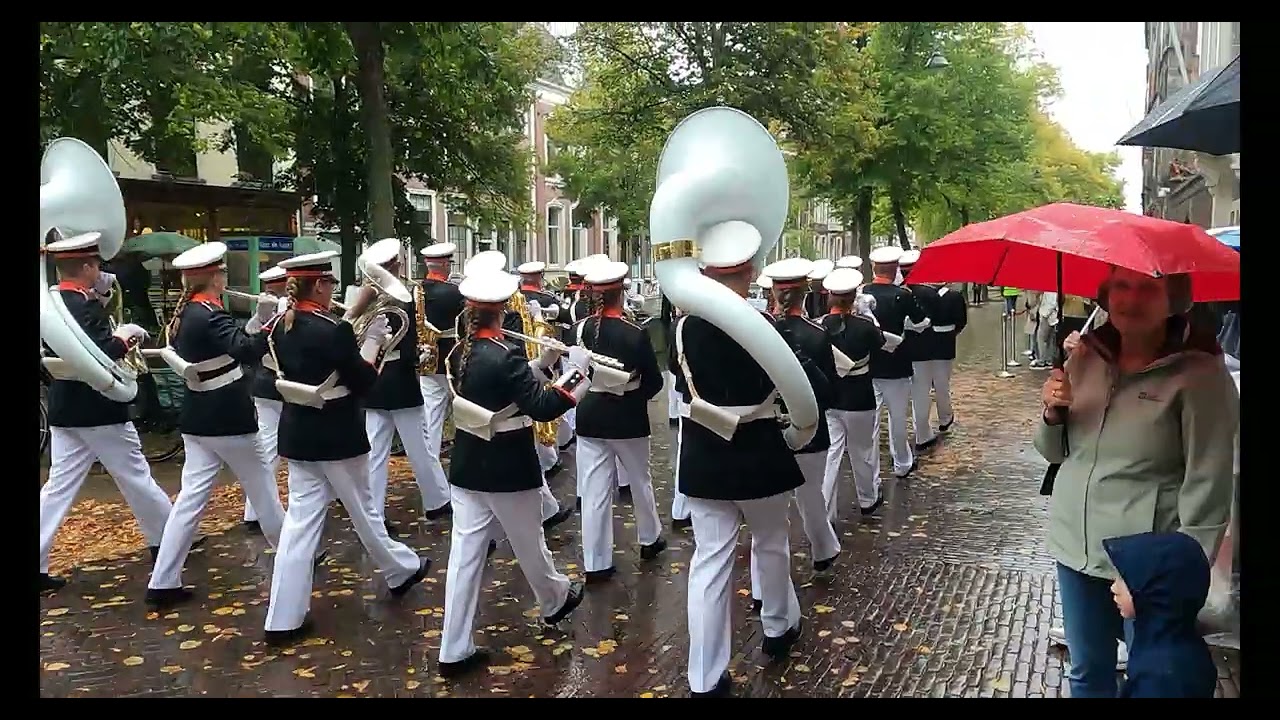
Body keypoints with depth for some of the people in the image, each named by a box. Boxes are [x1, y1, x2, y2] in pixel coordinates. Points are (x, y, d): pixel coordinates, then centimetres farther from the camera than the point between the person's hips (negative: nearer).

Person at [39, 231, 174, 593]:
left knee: (59, 485, 8)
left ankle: (39, 566, 6)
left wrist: (100, 297, 8)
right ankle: (165, 541, 22)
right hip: (98, 411, -8)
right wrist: (123, 338, -13)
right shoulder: (83, 307, -19)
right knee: (136, 478, 7)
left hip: (64, 410, 8)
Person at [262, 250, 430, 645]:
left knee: (300, 520, 6)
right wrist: (373, 340, -4)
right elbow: (362, 383, -13)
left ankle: (284, 617, 6)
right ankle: (401, 570, 37)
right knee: (362, 511, 13)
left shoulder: (281, 328, 3)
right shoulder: (333, 331, -19)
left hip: (297, 434, 6)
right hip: (337, 437, -6)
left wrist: (357, 339, 10)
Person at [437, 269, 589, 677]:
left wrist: (544, 362, 9)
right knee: (528, 542, 17)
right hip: (507, 470, -6)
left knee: (465, 552, 6)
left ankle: (454, 650, 10)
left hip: (467, 466, 6)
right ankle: (555, 601, 44)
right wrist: (577, 374, -16)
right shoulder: (503, 356, -21)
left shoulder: (460, 353, 2)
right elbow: (542, 408, -22)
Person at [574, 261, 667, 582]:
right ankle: (650, 538, 39)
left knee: (594, 491, 5)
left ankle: (596, 563, 8)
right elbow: (655, 381, -9)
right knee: (640, 480, 20)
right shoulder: (634, 333, -15)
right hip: (627, 417, -2)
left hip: (589, 416, 2)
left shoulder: (580, 329, -7)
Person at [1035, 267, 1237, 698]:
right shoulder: (1085, 358, 2)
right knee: (1087, 673, 19)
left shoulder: (1200, 375, -14)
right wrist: (1052, 413, -10)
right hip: (1075, 547, 5)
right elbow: (1053, 452, 10)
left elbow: (1206, 487, -14)